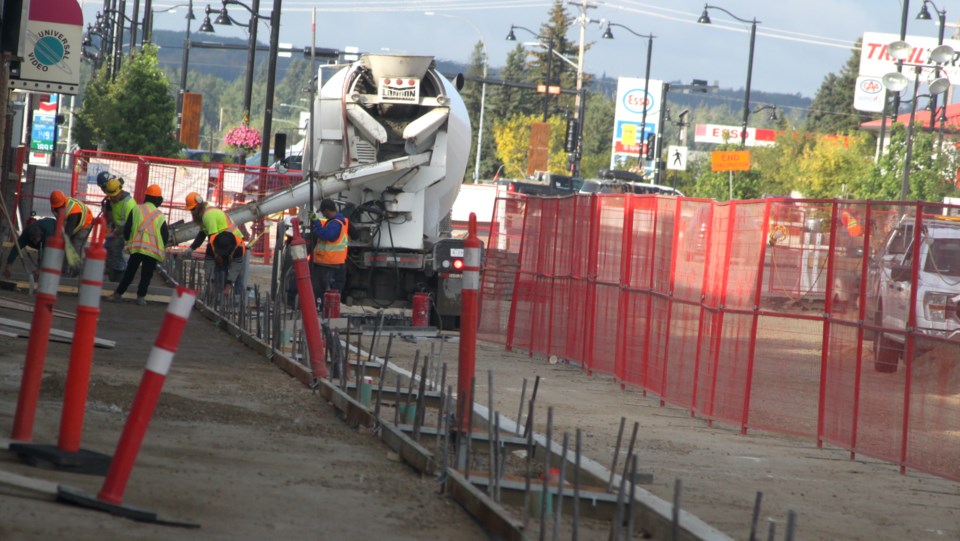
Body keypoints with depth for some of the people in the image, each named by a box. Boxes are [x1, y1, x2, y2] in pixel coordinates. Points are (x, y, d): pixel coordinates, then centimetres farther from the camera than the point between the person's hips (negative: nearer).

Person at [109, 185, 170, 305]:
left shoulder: (136, 209, 4)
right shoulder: (160, 216, 2)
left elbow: (127, 228, 4)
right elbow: (165, 236, 4)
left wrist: (127, 240, 21)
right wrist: (161, 246, 23)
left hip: (136, 247, 2)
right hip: (153, 249, -1)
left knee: (129, 272, 11)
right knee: (146, 275, 6)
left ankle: (118, 294, 11)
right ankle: (141, 296, 1)